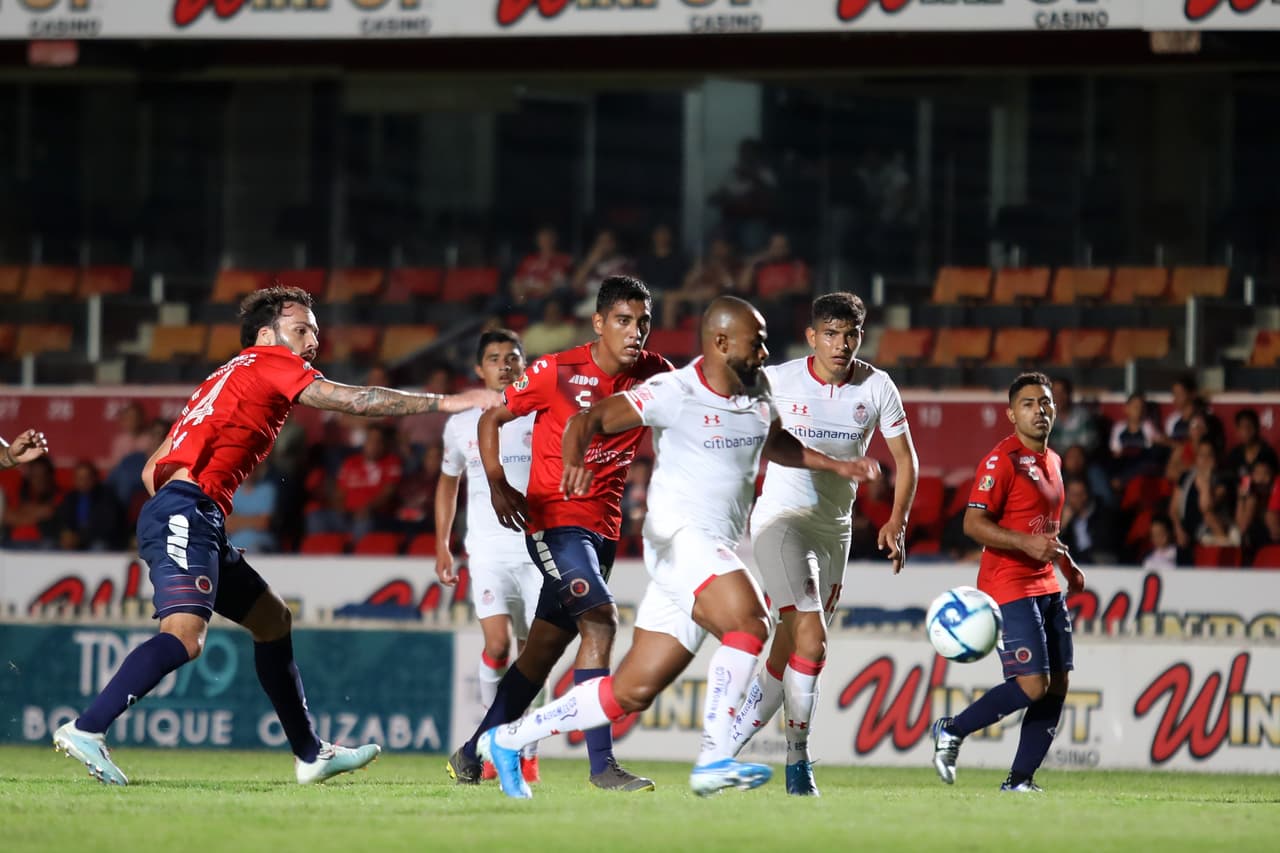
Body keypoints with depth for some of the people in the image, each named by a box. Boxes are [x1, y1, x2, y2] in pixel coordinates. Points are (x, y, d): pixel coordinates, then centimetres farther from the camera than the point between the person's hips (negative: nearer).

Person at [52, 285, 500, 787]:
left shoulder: (229, 378, 28)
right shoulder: (267, 364, 3)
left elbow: (152, 471, 27)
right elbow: (356, 401, -3)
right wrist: (448, 403, 1)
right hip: (188, 512, -10)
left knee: (273, 618, 17)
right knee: (185, 637, -25)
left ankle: (310, 754, 22)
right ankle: (86, 730, -34)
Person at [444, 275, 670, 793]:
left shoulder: (653, 375, 1)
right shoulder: (557, 372, -10)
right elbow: (491, 419, 1)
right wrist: (498, 484, -11)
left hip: (603, 528, 6)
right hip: (554, 518, -6)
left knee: (545, 647, 12)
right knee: (600, 618, -24)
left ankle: (471, 755, 25)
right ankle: (602, 764, -25)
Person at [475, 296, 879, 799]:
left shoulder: (759, 393, 12)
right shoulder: (675, 394, -11)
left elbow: (774, 445, 33)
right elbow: (589, 421, -13)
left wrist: (835, 465, 25)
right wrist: (575, 462, -33)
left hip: (718, 552, 8)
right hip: (679, 536, -8)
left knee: (633, 691, 7)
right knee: (748, 624, -29)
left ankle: (509, 740, 18)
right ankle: (715, 761, -30)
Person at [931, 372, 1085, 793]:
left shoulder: (1052, 461, 17)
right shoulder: (1001, 461, -11)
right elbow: (973, 523, -18)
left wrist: (1067, 564, 22)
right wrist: (1027, 544, -27)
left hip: (1047, 587, 9)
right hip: (1009, 588, -9)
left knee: (1057, 687, 3)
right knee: (1032, 686, -16)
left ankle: (1020, 779, 9)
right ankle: (951, 731, 2)